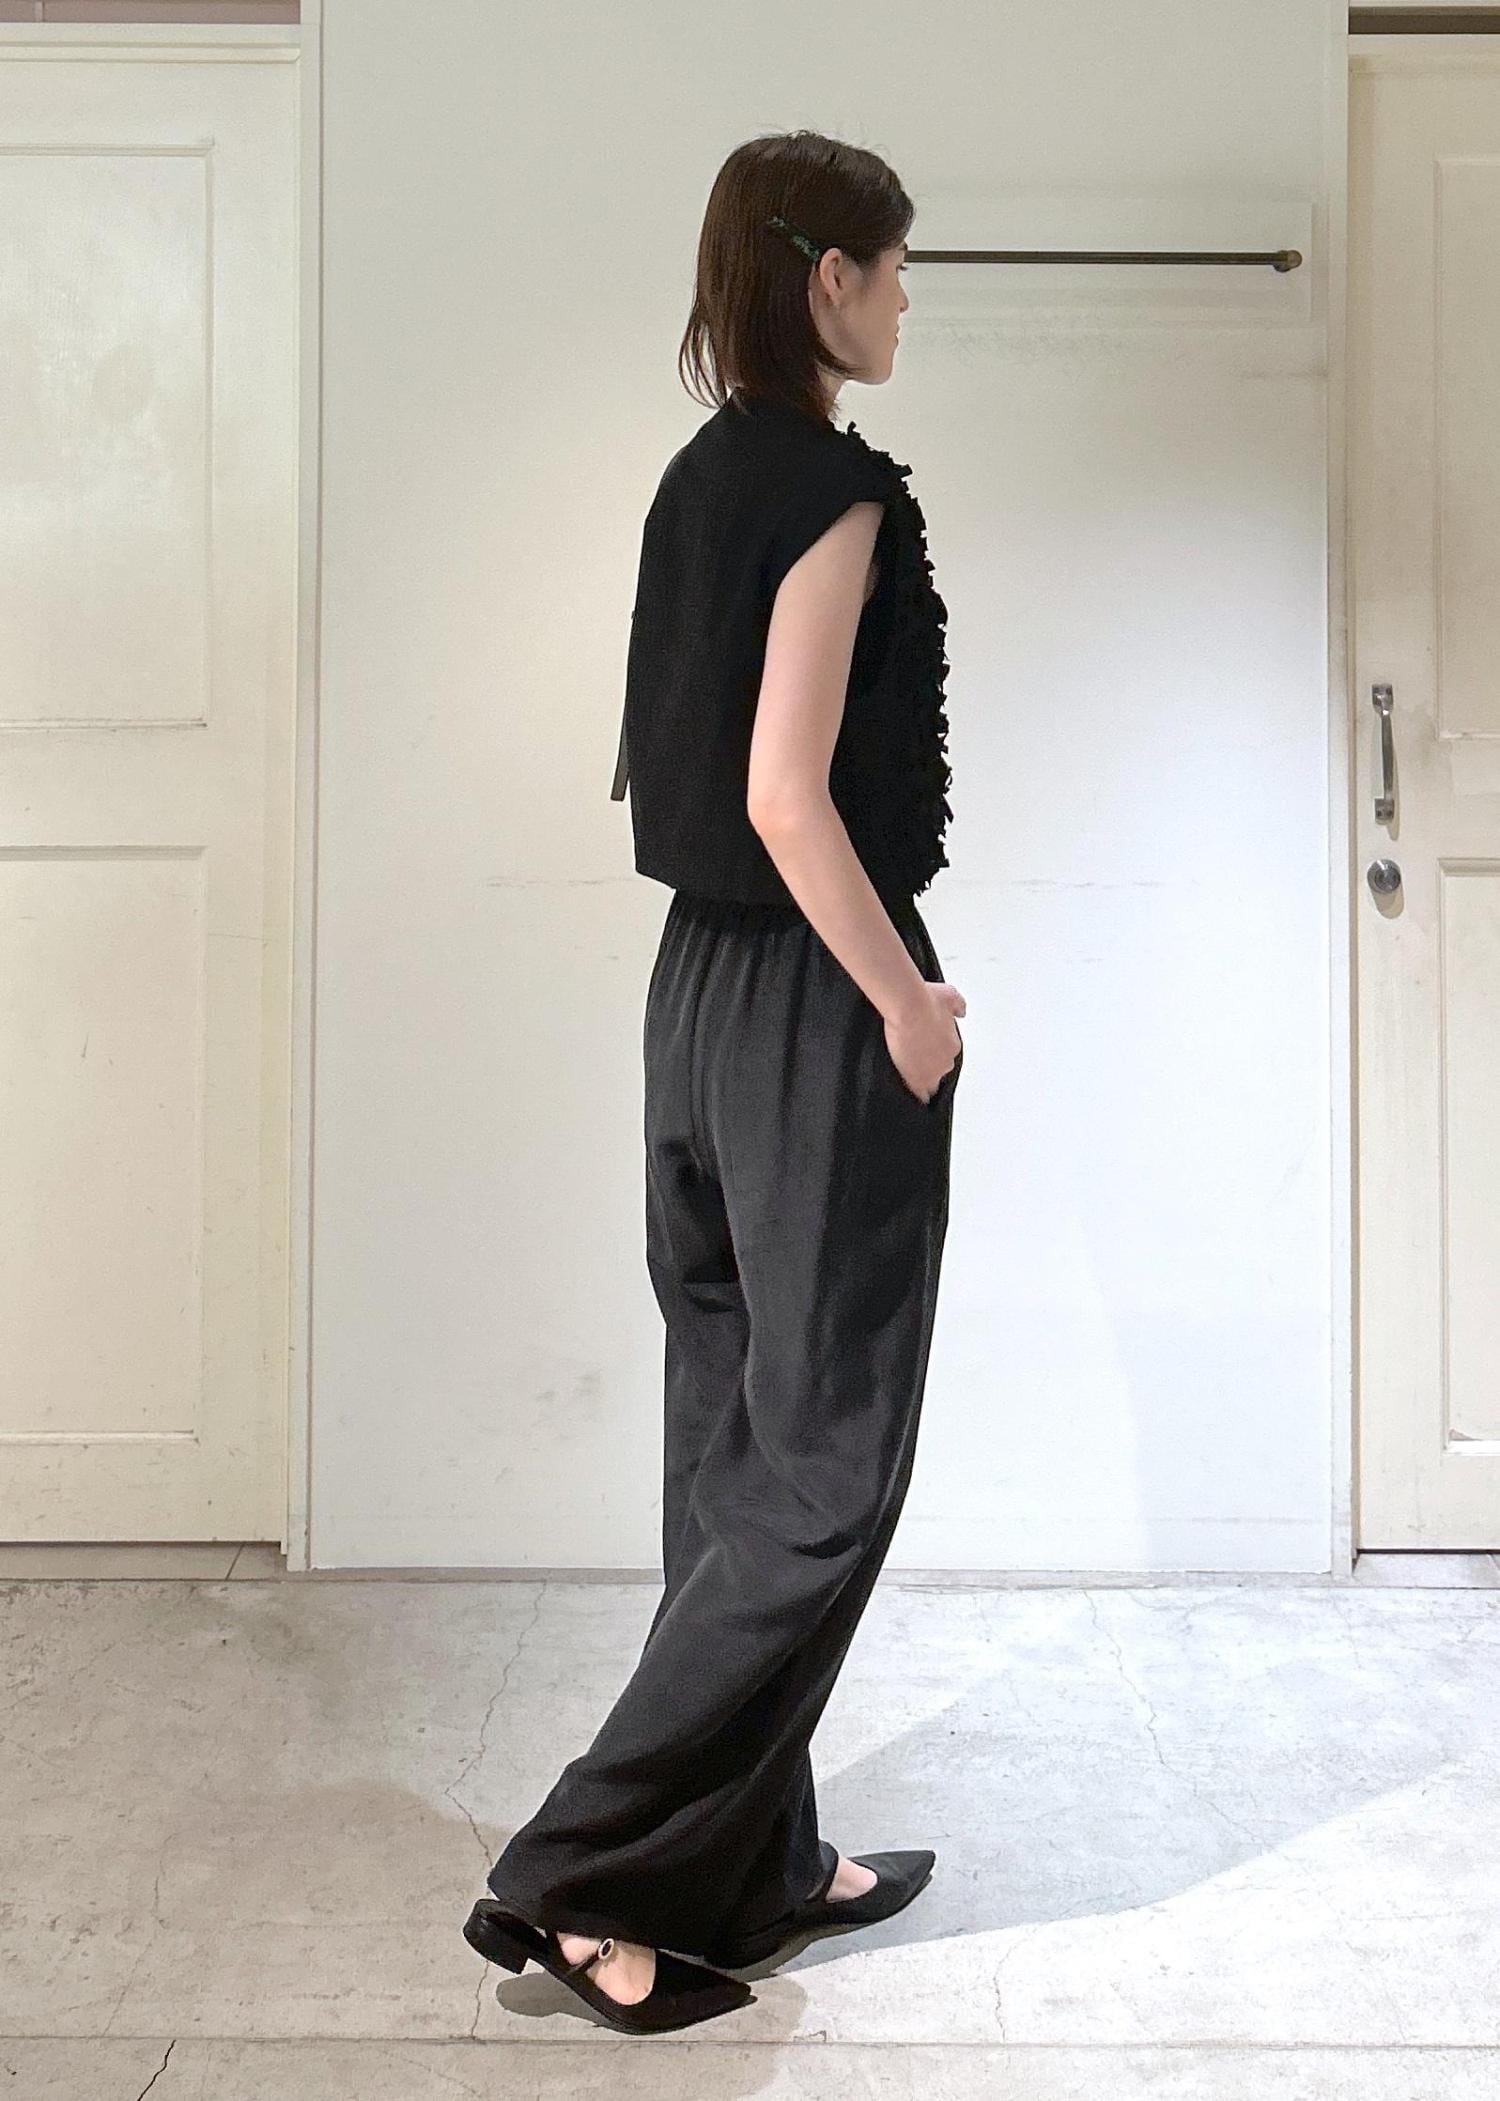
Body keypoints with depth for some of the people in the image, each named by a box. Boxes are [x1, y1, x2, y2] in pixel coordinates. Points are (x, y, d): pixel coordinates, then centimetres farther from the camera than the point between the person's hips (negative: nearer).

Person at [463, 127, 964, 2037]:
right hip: (814, 1012, -9)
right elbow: (789, 798, -21)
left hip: (706, 987, 9)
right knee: (824, 1469, 0)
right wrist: (907, 1003, -12)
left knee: (738, 1449, 14)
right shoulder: (835, 487, -15)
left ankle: (757, 1863, 27)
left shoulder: (703, 477, 12)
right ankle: (586, 1879, 4)